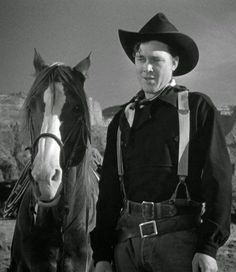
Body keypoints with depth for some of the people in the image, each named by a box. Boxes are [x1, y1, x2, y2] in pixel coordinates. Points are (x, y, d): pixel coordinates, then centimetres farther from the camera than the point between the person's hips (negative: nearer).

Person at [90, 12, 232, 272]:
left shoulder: (198, 107, 3)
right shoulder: (122, 119, 15)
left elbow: (218, 177, -4)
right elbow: (108, 190, 16)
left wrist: (209, 246, -12)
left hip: (179, 240, -4)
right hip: (127, 239, 4)